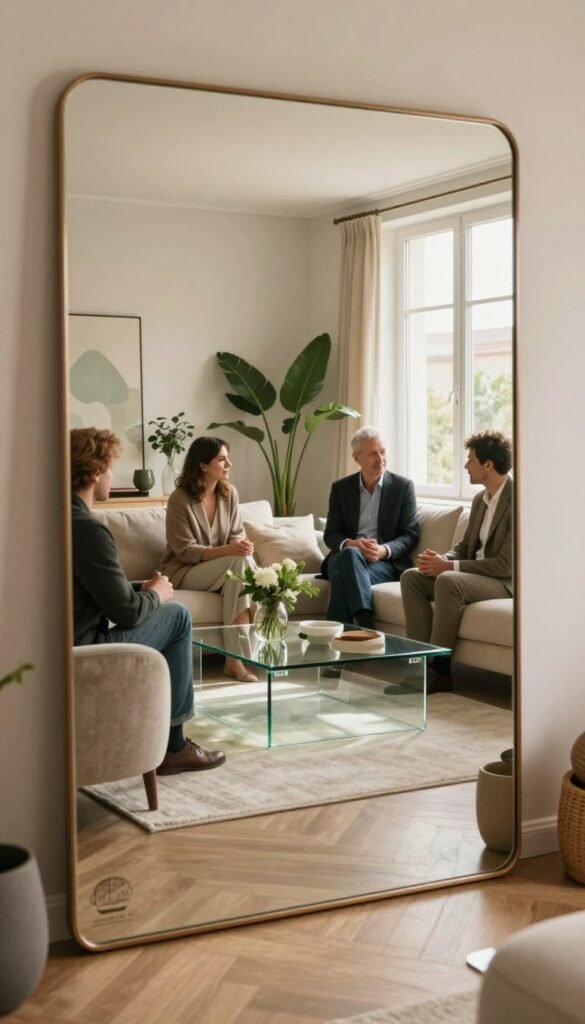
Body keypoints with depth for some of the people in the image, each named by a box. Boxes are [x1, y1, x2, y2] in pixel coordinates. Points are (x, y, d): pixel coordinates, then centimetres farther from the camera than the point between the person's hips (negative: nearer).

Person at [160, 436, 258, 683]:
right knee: (239, 562, -30)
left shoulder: (229, 493, 2)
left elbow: (237, 533, 5)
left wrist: (243, 545, -21)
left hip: (222, 569, 5)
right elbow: (186, 551, -18)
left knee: (245, 561, -30)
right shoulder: (180, 499, -15)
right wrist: (227, 550, -31)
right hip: (184, 571, -5)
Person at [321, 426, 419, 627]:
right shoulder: (340, 488, 11)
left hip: (386, 562, -2)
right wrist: (350, 544, -17)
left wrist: (384, 550, -19)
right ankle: (367, 628, -45)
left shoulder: (403, 486, 5)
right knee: (350, 553, -37)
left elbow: (410, 534, 3)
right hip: (345, 557, 2)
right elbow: (331, 535, 8)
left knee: (343, 576, -35)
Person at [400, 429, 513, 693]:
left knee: (448, 581, -34)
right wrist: (442, 559, -5)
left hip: (506, 582, -9)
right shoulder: (480, 499, 12)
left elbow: (506, 565, -21)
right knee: (411, 577, -7)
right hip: (475, 573, 9)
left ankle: (438, 669, -24)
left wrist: (449, 566, -20)